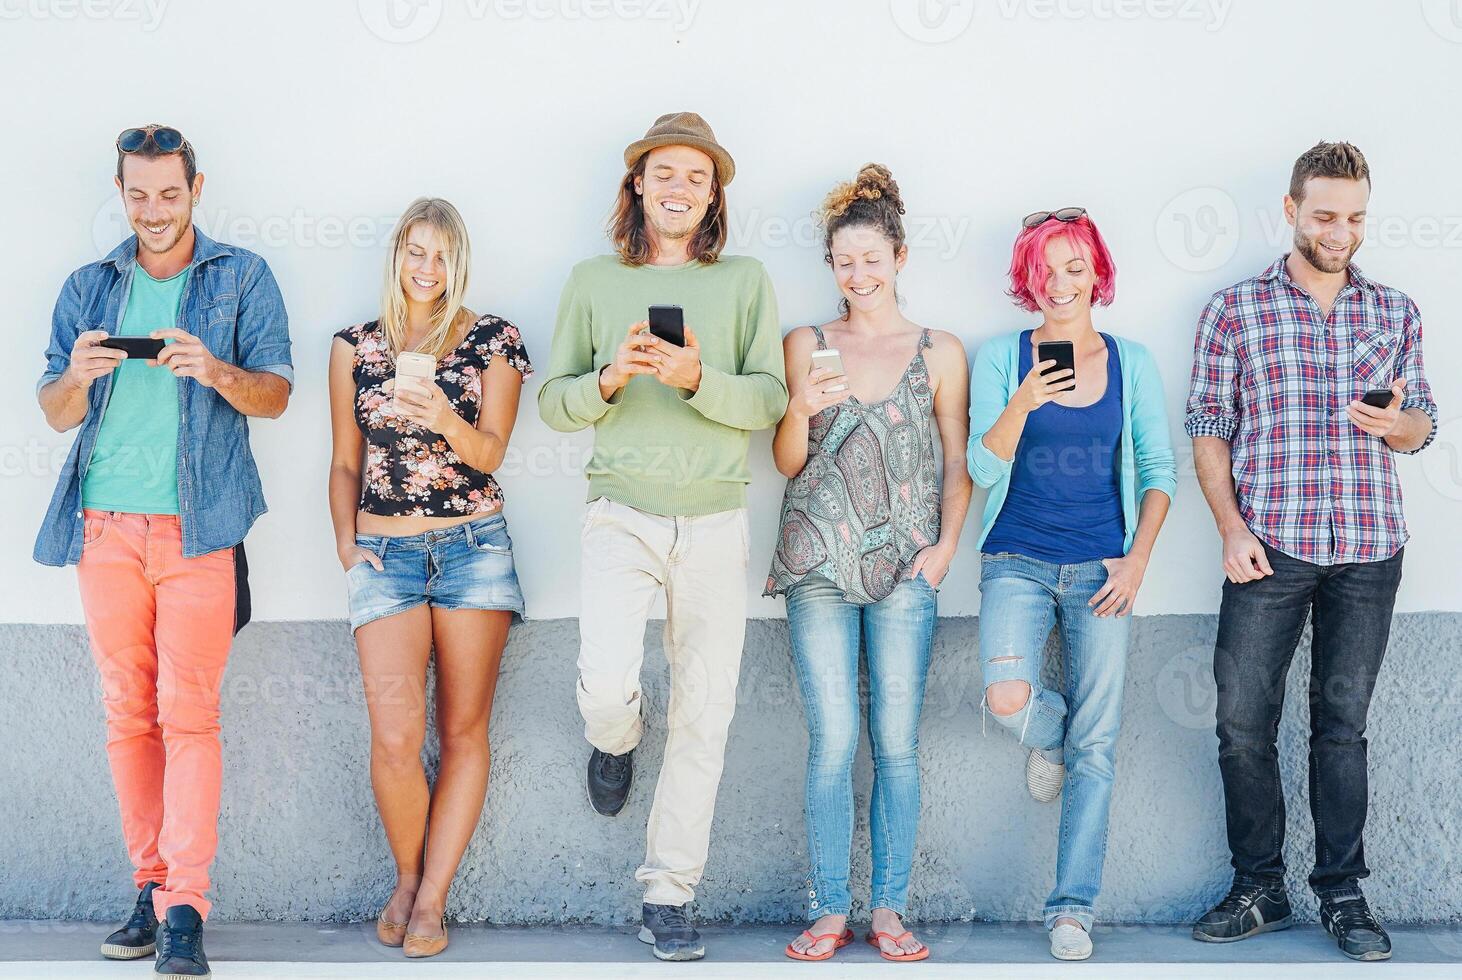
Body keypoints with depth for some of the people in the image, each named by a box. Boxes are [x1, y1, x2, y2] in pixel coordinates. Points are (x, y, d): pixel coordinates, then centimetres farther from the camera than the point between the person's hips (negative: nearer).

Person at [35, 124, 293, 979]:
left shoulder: (242, 277, 9)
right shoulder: (88, 288, 17)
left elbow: (276, 394, 3)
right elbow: (54, 412, 14)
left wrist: (217, 372, -18)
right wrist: (78, 376, -9)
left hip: (198, 523, -3)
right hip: (106, 523, 3)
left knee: (187, 712, -9)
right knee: (128, 714, 4)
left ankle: (185, 910, -10)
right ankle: (152, 886, 12)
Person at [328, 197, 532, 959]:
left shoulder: (492, 340, 4)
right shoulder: (356, 346, 10)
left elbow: (490, 452, -3)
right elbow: (346, 461, 15)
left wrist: (445, 420, -22)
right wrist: (345, 542, 3)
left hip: (474, 546, 0)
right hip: (384, 553, 1)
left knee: (463, 729, 0)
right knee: (395, 736, -12)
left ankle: (432, 896, 8)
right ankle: (406, 876, 11)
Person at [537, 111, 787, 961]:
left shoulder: (744, 281, 6)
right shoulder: (594, 282, 8)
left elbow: (771, 399, -2)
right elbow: (553, 400, 6)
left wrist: (697, 379, -18)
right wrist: (610, 378, -13)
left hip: (715, 520, 1)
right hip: (622, 514, -1)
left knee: (705, 711, 2)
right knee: (607, 684, -19)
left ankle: (670, 893, 15)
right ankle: (617, 740, 21)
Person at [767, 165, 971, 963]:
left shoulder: (939, 352, 7)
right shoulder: (805, 346, 8)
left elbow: (959, 461, 8)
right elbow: (787, 461, 6)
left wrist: (946, 545, -5)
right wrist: (803, 407, -13)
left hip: (904, 567, 0)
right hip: (818, 567, 0)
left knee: (896, 741, 1)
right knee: (833, 739, -2)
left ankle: (889, 909, 9)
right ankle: (828, 911, 5)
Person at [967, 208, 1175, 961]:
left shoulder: (1131, 362, 5)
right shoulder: (1002, 357, 2)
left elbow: (1158, 468, 8)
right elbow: (983, 468, -4)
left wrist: (1137, 560, -3)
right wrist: (1021, 405, -22)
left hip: (1101, 568, 1)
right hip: (1017, 560, -1)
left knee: (1095, 745, -1)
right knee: (1009, 701, -24)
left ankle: (1073, 907, 9)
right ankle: (1046, 733, 15)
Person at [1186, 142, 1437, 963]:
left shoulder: (1396, 312, 11)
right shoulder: (1236, 310, 4)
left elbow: (1424, 426, 14)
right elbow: (1209, 427, 3)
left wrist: (1395, 422, -10)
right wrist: (1232, 528, -8)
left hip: (1368, 552, 2)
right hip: (1269, 547, -1)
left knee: (1344, 723, 7)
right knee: (1244, 721, -1)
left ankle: (1343, 893, 16)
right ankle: (1259, 889, 12)